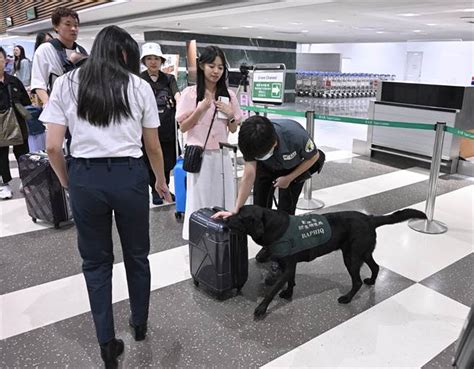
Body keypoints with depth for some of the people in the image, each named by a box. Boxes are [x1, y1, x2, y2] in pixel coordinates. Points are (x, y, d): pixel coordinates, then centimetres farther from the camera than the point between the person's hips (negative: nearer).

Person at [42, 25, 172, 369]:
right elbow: (153, 147, 7)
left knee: (96, 261, 16)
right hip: (129, 175, 0)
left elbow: (53, 147, -1)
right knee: (137, 255, 19)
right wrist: (161, 182, 22)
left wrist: (69, 183, 15)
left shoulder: (65, 84, 4)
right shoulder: (139, 86, 2)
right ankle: (140, 324, 40)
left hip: (85, 177, 1)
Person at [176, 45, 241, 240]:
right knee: (200, 200, 5)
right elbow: (183, 127, -5)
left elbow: (233, 129, 10)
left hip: (221, 154, 3)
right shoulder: (190, 93, -4)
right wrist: (201, 109, -17)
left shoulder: (229, 94, 5)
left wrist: (230, 114, -10)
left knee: (222, 199, 8)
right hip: (199, 155, -3)